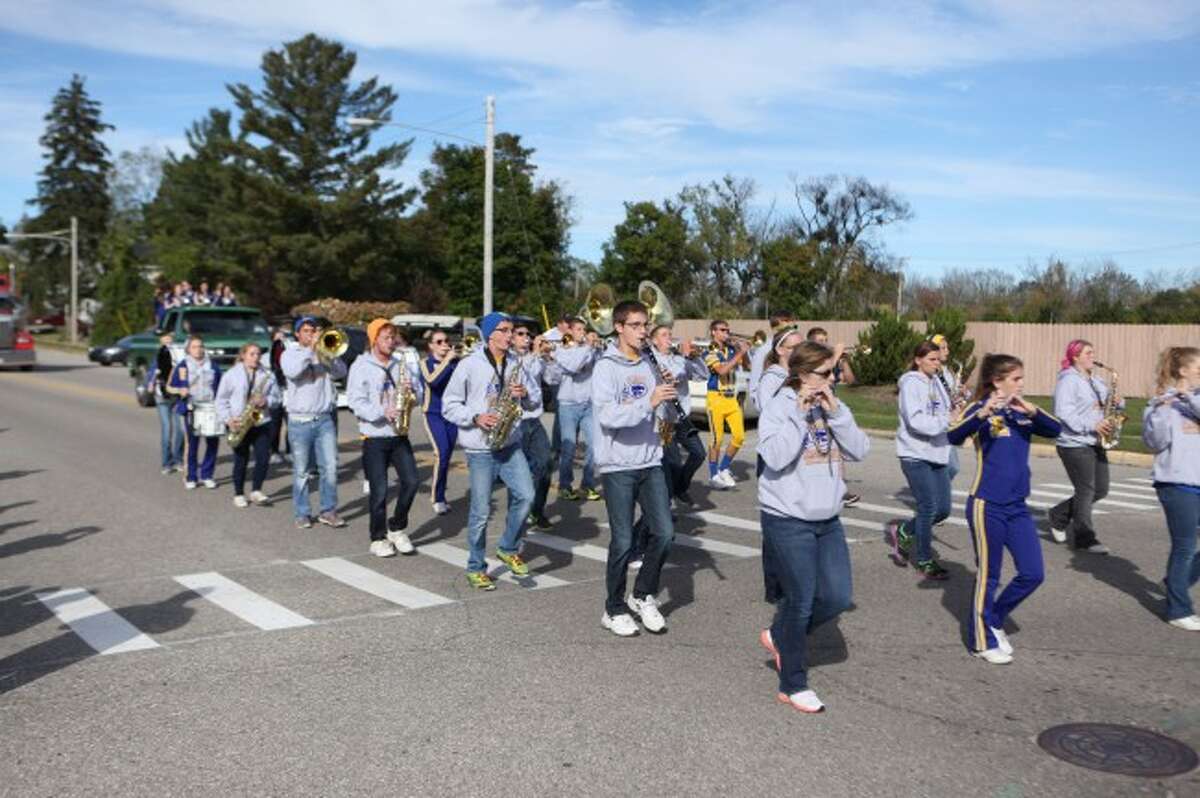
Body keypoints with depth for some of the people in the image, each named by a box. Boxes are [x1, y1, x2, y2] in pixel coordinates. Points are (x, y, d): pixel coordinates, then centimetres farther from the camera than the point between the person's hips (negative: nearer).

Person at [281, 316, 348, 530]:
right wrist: (310, 350, -17)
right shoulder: (289, 353, 5)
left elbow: (340, 372, -3)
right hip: (299, 421, -2)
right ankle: (302, 514, 12)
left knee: (330, 467, -2)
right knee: (301, 471, 3)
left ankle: (329, 511, 9)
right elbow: (292, 372, -17)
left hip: (324, 419, 2)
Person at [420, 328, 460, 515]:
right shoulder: (425, 363, -1)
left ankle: (440, 497, 20)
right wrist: (446, 360, -20)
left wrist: (456, 359, -16)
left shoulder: (455, 361, 6)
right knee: (442, 453, -17)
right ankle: (436, 497, -4)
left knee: (447, 457, 7)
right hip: (433, 413, -3)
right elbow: (432, 381, -22)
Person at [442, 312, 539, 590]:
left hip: (510, 445, 4)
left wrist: (526, 394, -9)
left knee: (525, 496, -10)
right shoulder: (469, 365, -6)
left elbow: (536, 398, 13)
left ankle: (508, 549, 14)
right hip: (480, 448, -4)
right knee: (481, 511, 0)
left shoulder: (515, 364, 7)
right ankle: (476, 568, 16)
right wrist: (475, 418, -18)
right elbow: (449, 404, -3)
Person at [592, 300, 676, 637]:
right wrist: (648, 402, -29)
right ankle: (614, 609, 17)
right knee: (623, 542, 1)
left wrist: (667, 401, -10)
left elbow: (668, 417, 11)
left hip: (650, 463, 5)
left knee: (664, 532, 1)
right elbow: (608, 416, -22)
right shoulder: (607, 367, -8)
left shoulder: (650, 365, 9)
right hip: (617, 465, -5)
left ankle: (642, 595, 22)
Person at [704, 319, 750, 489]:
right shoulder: (711, 353, -7)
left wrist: (744, 351, -4)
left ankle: (724, 468, 20)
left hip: (732, 398, 6)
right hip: (716, 398, -6)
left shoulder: (731, 350, 9)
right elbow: (722, 370, -23)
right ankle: (713, 475, 10)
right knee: (717, 439, -2)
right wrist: (740, 352, -21)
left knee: (739, 436, 3)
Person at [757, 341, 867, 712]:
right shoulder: (779, 407, -12)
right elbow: (776, 457, -26)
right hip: (787, 519, -6)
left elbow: (860, 450, -2)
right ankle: (792, 686, 18)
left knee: (837, 597, 6)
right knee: (801, 601, 1)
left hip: (827, 518, 7)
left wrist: (835, 413, -13)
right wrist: (800, 414, -24)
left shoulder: (832, 405, 6)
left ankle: (779, 636, 31)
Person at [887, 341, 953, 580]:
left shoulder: (935, 382, 13)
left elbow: (944, 413, 12)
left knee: (943, 508, 7)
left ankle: (902, 532, 30)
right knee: (929, 508, -4)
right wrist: (947, 421, -24)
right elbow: (915, 421, -20)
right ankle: (925, 562, 12)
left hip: (936, 453, 8)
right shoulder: (911, 384, -10)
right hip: (916, 454, -8)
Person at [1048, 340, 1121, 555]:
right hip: (1075, 444, -8)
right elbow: (1063, 412, -18)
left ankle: (1060, 515, 25)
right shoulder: (1068, 381, -9)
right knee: (1086, 491, -6)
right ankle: (1084, 539, 3)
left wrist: (1117, 403, -2)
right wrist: (1091, 425, -23)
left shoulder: (1096, 382, 18)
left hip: (1095, 444, 8)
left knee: (1101, 490, 9)